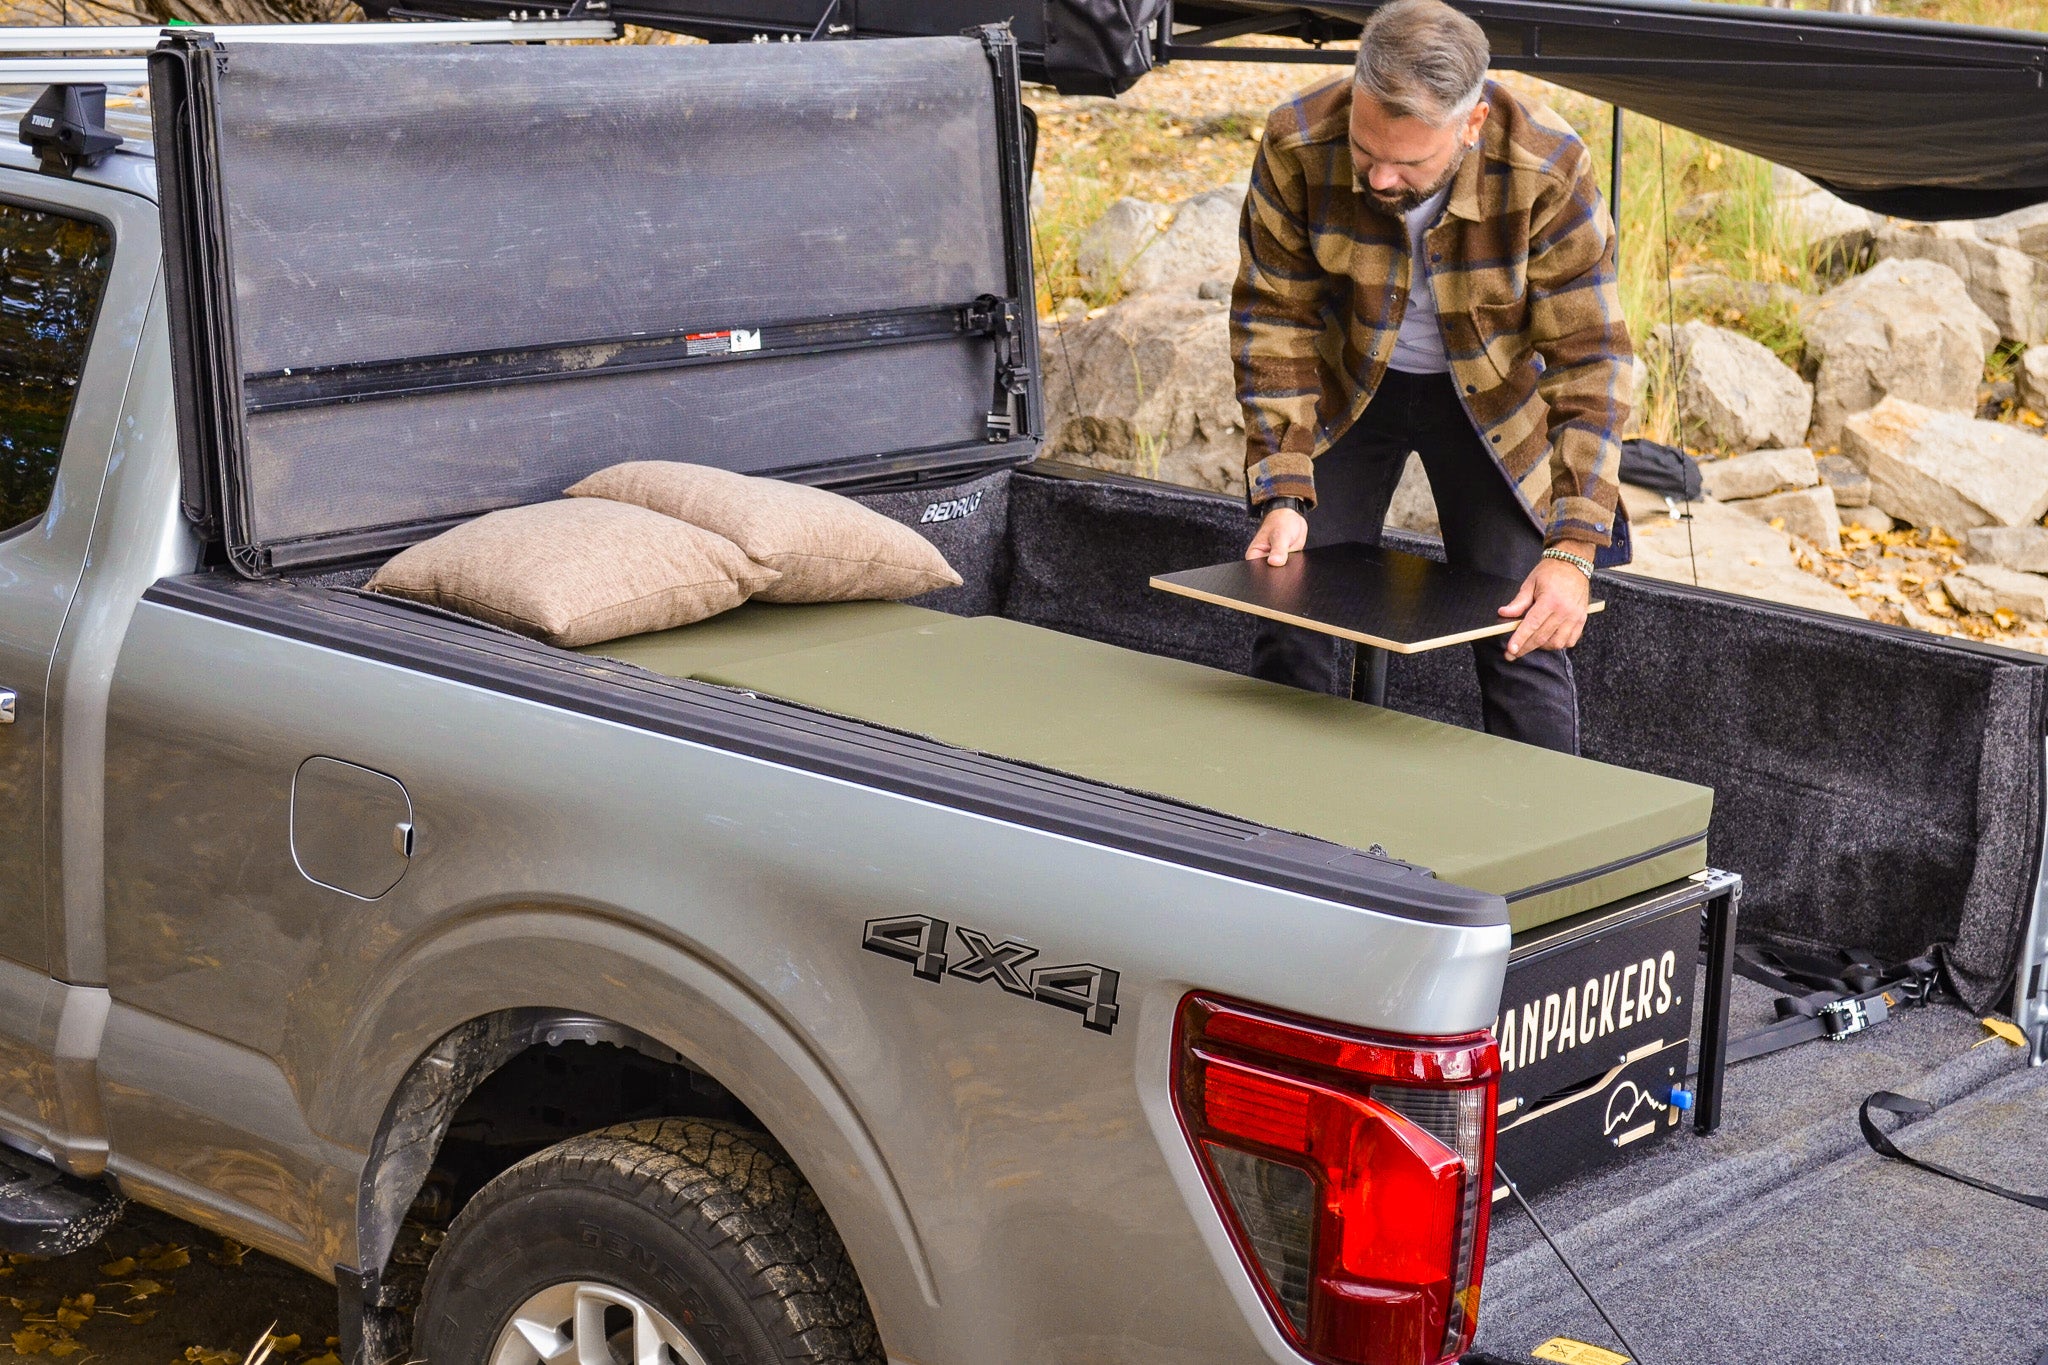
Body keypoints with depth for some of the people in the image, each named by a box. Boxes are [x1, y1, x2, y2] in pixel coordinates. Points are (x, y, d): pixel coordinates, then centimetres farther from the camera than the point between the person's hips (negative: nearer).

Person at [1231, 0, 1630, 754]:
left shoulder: (1547, 169, -32)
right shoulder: (1298, 145, -27)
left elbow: (1591, 359, -26)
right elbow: (1273, 317, -16)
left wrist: (1573, 550, -34)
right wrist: (1282, 494, -23)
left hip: (1493, 400, -1)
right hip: (1347, 384, 1)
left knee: (1525, 639, -5)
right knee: (1290, 616, 0)